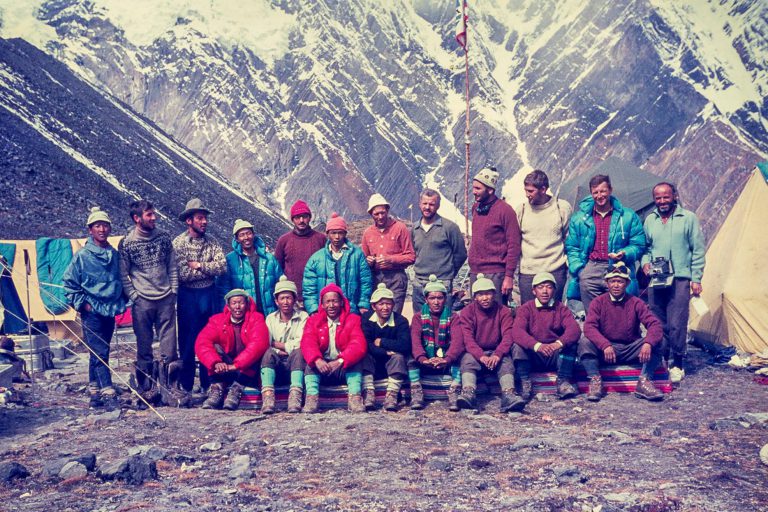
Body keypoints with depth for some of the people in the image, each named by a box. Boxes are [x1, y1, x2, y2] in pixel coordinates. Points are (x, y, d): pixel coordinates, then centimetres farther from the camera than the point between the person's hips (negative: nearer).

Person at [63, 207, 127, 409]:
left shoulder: (115, 254, 7)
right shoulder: (82, 255, -6)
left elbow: (121, 281, 18)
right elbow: (69, 283, -1)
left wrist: (121, 303, 11)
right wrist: (82, 303, -6)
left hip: (109, 311, 5)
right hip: (92, 312, -5)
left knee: (99, 354, 12)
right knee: (100, 354, -9)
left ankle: (94, 393, 20)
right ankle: (108, 394, -8)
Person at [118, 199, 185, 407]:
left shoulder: (164, 237, 7)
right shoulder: (126, 244, -1)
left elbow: (173, 267, 10)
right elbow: (123, 275, 2)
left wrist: (174, 291, 3)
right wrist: (133, 296, -5)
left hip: (166, 299, 2)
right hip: (142, 302, -2)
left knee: (169, 347, 0)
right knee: (144, 347, 6)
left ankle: (169, 388, 5)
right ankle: (147, 388, 16)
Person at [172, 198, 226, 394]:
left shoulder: (211, 241, 3)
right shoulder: (178, 243, -8)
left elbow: (222, 266, -9)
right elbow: (182, 274, -17)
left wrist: (198, 265, -14)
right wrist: (209, 269, -10)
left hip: (210, 295, 4)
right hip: (188, 296, -3)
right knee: (188, 342, 5)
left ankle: (208, 383, 21)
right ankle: (186, 386, 16)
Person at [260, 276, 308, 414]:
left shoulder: (303, 317, 3)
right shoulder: (270, 318, 10)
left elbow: (300, 344, -11)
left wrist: (277, 344, -6)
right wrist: (288, 346, -17)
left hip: (295, 362, -2)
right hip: (276, 362, 2)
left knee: (298, 352, -32)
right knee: (269, 353, -29)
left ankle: (295, 397, -46)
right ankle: (267, 397, -45)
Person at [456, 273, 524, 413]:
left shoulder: (504, 311, 3)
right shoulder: (467, 312, 0)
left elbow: (507, 337, -9)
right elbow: (468, 339, -12)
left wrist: (497, 354, -29)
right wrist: (481, 356, -31)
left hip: (496, 352, 1)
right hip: (474, 352, -1)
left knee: (506, 361, -29)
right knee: (468, 360, -31)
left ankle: (509, 395, -49)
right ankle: (468, 394, -51)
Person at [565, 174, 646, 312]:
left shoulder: (628, 216, 8)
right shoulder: (580, 218, 12)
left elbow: (638, 245, 10)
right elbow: (571, 247, 13)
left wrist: (625, 254, -11)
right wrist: (578, 269, -1)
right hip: (590, 270, 1)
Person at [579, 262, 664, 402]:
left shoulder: (635, 303, 0)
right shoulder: (598, 302, -2)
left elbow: (654, 324, -12)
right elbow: (589, 327, -17)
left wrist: (648, 343, -34)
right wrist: (605, 345, -35)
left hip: (631, 351, 1)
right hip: (604, 349, -1)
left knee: (655, 342, -23)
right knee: (584, 342, -28)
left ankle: (644, 382, -23)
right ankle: (595, 380, -22)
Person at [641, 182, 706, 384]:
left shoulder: (688, 218, 1)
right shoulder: (649, 220, 12)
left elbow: (698, 251, 2)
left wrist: (696, 279, -3)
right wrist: (645, 262, 0)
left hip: (679, 279, -4)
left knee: (676, 324, -7)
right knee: (658, 323, 7)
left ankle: (677, 365, 3)